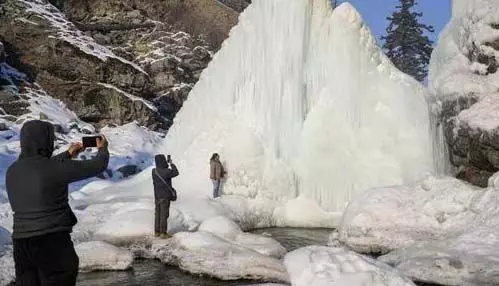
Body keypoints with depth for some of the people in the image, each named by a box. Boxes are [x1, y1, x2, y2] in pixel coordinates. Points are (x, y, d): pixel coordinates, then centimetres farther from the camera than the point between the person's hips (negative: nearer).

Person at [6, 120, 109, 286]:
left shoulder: (12, 171, 5)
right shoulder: (55, 169, -15)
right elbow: (97, 166, -5)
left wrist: (67, 154, 35)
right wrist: (103, 149, 17)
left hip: (21, 242, 6)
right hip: (52, 241, -6)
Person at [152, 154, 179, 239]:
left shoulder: (154, 171, -2)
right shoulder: (166, 172, -20)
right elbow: (175, 173, -2)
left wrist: (167, 163, 16)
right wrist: (171, 163, 7)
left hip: (157, 196, 6)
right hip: (165, 196, -6)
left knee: (158, 214, 14)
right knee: (164, 215, 0)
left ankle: (157, 232, 21)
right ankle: (163, 233, 4)